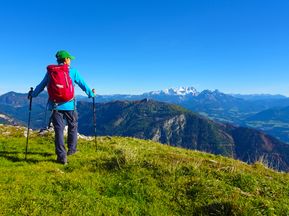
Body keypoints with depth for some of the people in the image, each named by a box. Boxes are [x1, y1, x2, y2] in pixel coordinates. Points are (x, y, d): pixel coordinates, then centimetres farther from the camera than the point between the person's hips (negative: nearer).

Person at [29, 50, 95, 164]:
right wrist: (91, 94, 24)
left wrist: (32, 94, 29)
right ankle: (71, 149, 28)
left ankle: (61, 156, 1)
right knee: (73, 126, 18)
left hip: (55, 105, 2)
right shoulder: (73, 71, 1)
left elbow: (41, 85, 13)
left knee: (59, 129, 3)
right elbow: (83, 84, 8)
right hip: (69, 105, -1)